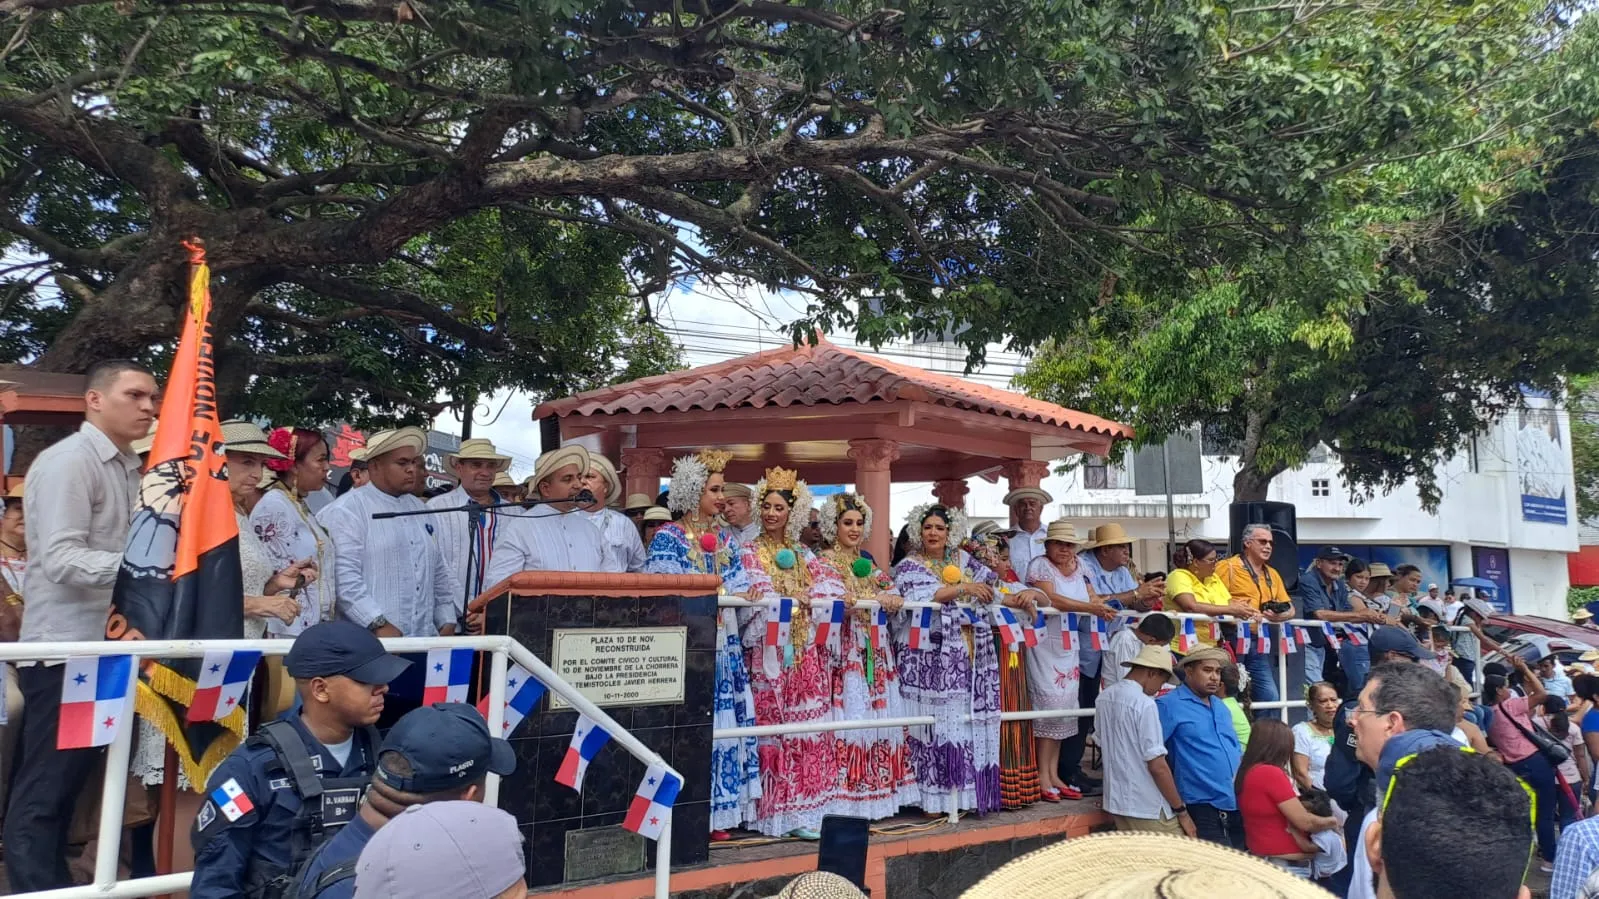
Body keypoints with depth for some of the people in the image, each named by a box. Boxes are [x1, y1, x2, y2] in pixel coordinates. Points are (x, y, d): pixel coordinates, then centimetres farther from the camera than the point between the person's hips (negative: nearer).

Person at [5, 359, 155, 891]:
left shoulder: (130, 469, 11)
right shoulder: (67, 461, -14)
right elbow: (61, 559, -23)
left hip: (104, 648, 9)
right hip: (64, 650, -8)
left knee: (71, 781, 17)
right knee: (45, 786, 0)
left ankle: (55, 880, 29)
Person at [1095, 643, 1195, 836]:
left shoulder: (1103, 698, 5)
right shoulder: (1144, 704, -18)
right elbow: (1157, 766, -19)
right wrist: (1181, 811, -10)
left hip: (1116, 802, 8)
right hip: (1147, 808, -8)